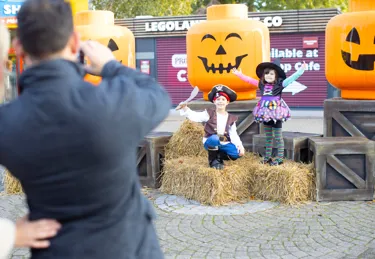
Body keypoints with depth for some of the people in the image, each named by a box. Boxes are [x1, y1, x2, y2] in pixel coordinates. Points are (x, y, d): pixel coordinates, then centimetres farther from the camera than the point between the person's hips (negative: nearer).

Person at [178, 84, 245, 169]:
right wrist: (185, 108, -32)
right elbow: (194, 116, -15)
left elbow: (234, 135, 1)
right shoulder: (209, 114, -2)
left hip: (224, 144, 3)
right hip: (210, 142, -2)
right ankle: (213, 160, -13)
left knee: (236, 153, -23)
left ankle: (219, 157, 6)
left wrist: (240, 146, -16)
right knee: (214, 138, -38)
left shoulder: (231, 118, 5)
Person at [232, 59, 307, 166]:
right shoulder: (262, 84, 6)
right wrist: (239, 74, 19)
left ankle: (280, 158, 7)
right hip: (266, 113, 5)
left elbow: (292, 78, -15)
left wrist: (301, 70, -26)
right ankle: (267, 157, 23)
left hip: (277, 113, -5)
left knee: (278, 137, 1)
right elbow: (250, 80, 14)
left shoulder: (280, 84, -7)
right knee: (268, 137, 15)